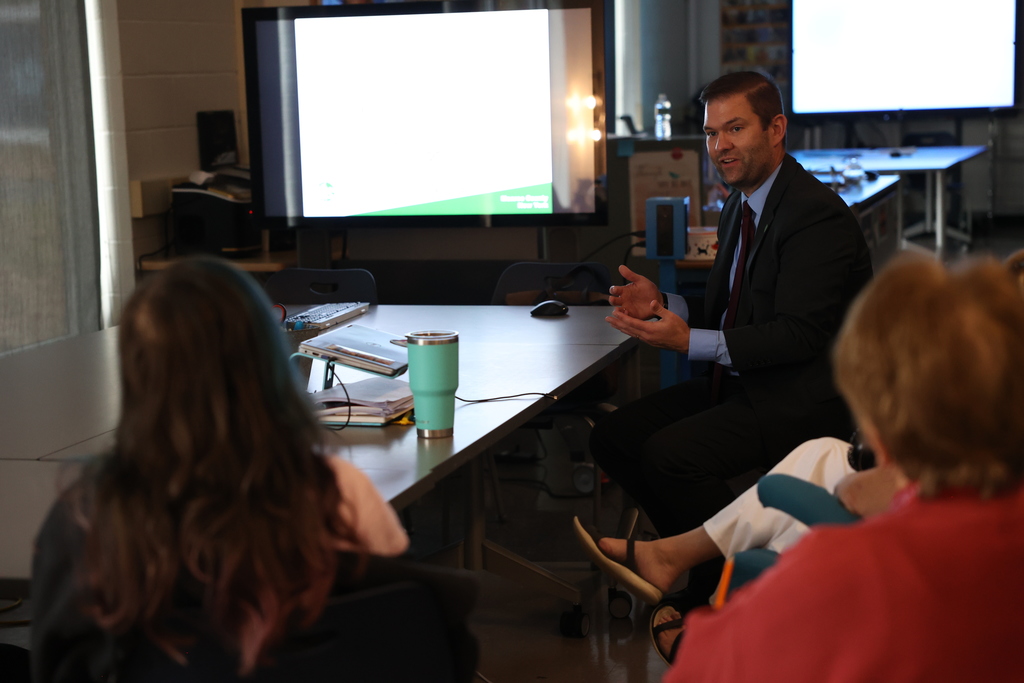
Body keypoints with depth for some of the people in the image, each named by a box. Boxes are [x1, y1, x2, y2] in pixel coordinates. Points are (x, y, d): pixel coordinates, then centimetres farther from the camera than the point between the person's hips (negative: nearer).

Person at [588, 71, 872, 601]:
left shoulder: (817, 215, -18)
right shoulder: (738, 209, 13)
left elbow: (800, 334, -24)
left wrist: (689, 341, -27)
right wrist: (662, 305, -2)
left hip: (800, 399, -10)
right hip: (738, 384, 10)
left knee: (668, 455, -26)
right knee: (613, 437, -1)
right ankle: (703, 562, 8)